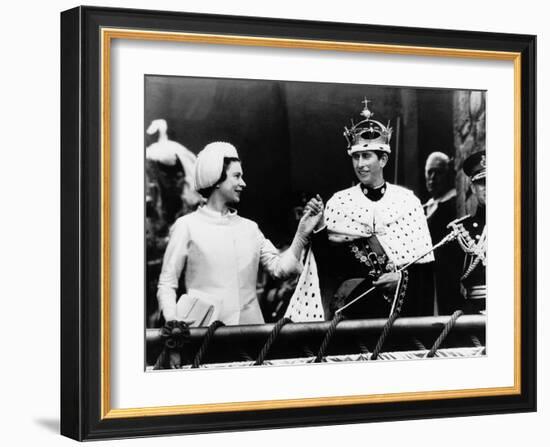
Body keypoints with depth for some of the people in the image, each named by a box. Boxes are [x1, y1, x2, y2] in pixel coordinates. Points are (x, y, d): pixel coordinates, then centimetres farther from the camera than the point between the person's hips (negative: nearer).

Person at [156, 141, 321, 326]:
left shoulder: (249, 227, 15)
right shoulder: (187, 226, 1)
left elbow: (279, 267, 8)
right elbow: (167, 284, 2)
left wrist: (302, 234, -4)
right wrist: (172, 319, -14)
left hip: (249, 325, 4)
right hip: (204, 329, -4)